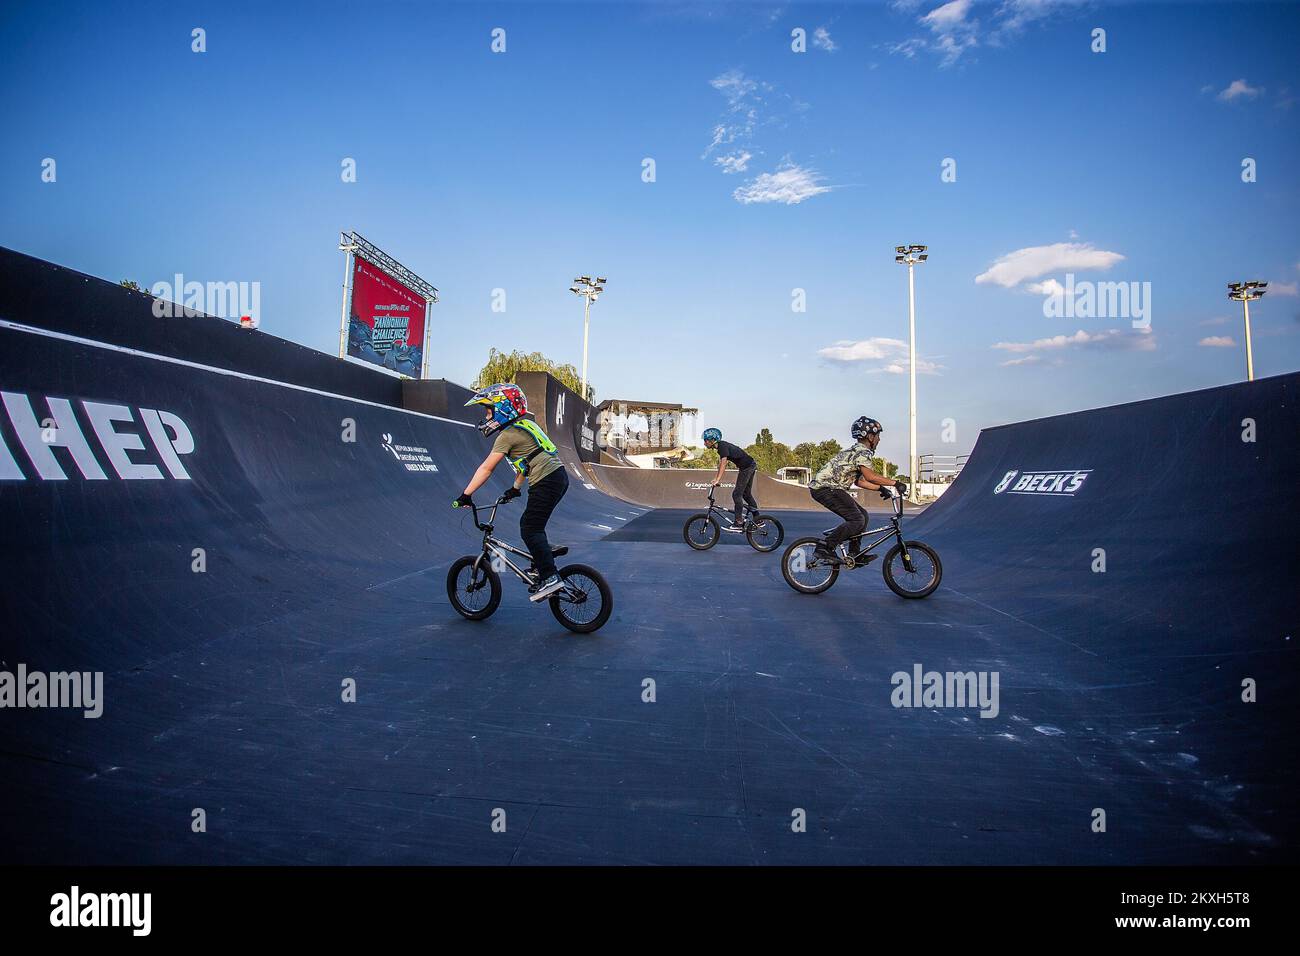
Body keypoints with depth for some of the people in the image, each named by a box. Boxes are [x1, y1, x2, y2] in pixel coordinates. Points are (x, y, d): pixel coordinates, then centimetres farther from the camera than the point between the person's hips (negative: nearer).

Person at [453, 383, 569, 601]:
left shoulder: (507, 435, -10)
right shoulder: (524, 424, 18)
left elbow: (486, 469, -12)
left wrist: (466, 495, -9)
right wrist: (516, 489, 31)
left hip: (546, 482, -10)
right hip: (559, 476, 10)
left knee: (530, 529, -8)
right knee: (531, 525, 19)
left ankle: (550, 577, -12)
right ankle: (542, 566, 25)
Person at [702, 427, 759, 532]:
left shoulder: (723, 447, -20)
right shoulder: (720, 446, 9)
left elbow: (723, 463, -31)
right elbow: (720, 463, 15)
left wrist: (717, 480, -37)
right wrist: (717, 479, 13)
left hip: (747, 467, -10)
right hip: (751, 466, 10)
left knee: (736, 494, -9)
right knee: (746, 493, 17)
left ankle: (738, 524, -9)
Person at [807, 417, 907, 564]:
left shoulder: (857, 450, 22)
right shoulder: (862, 452, -10)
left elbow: (859, 481, 25)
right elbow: (870, 476, -25)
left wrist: (880, 488, 18)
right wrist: (895, 483, -20)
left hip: (821, 486, 10)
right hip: (825, 488, -10)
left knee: (862, 514, 13)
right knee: (857, 520, -14)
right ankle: (824, 549, -19)